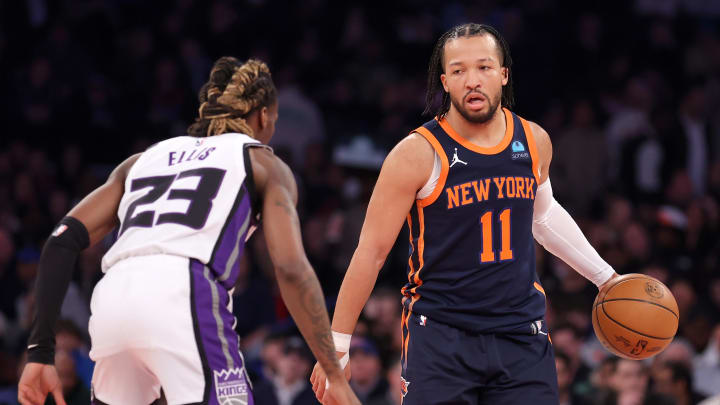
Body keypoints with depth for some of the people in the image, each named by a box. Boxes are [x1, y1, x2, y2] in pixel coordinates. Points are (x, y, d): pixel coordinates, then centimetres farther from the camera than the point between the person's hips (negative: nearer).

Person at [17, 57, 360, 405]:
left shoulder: (146, 158, 33)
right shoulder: (264, 165, 21)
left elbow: (63, 241, 20)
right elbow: (291, 268, 5)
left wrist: (40, 352, 19)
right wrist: (335, 376, 4)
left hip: (112, 298, 5)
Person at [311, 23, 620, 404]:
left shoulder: (534, 142, 5)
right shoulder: (418, 154, -11)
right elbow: (371, 251, -7)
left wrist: (605, 276, 30)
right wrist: (337, 346, -6)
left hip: (521, 335, 4)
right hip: (441, 335, -4)